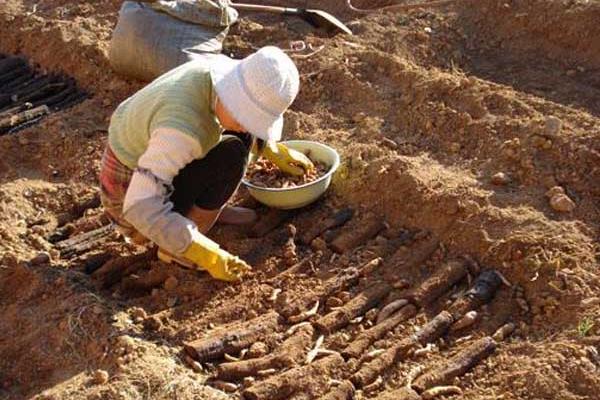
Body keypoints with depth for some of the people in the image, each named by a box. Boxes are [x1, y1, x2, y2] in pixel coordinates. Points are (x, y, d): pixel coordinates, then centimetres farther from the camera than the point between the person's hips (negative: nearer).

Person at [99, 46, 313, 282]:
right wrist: (206, 255, -39)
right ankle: (178, 248, -11)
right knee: (230, 156, -23)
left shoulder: (220, 72, -15)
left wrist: (275, 151, 9)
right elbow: (142, 208, -41)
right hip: (130, 194, -8)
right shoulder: (183, 128, -39)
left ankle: (203, 208, 8)